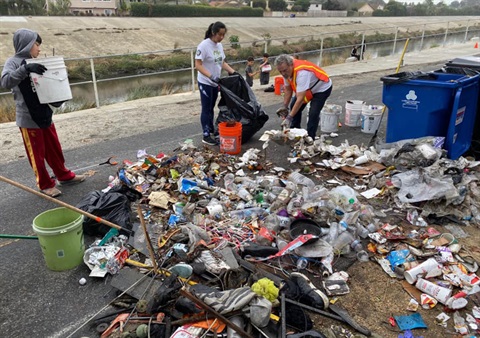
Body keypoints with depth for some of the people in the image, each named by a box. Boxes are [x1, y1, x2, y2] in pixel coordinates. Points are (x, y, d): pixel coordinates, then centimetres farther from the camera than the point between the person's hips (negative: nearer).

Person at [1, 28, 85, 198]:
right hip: (28, 118, -6)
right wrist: (26, 68, -34)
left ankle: (64, 175, 32)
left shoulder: (35, 64, 12)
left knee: (55, 149, 17)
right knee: (37, 154, 6)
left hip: (44, 114, 7)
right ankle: (46, 184, 18)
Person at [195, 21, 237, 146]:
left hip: (215, 83, 7)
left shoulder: (219, 45, 6)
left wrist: (233, 72, 1)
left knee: (211, 108, 18)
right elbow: (198, 65, -22)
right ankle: (206, 136, 6)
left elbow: (222, 62, 14)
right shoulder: (204, 45, -18)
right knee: (206, 109, -1)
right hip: (205, 83, -7)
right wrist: (211, 76, -32)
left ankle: (211, 129, 32)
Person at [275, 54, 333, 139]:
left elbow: (300, 98, -44)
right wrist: (285, 107, -3)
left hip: (322, 88, -8)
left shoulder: (302, 72, -42)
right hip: (306, 88, 8)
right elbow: (288, 90, -2)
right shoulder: (287, 71, -17)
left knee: (313, 114, -21)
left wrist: (289, 117, -46)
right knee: (294, 107, 6)